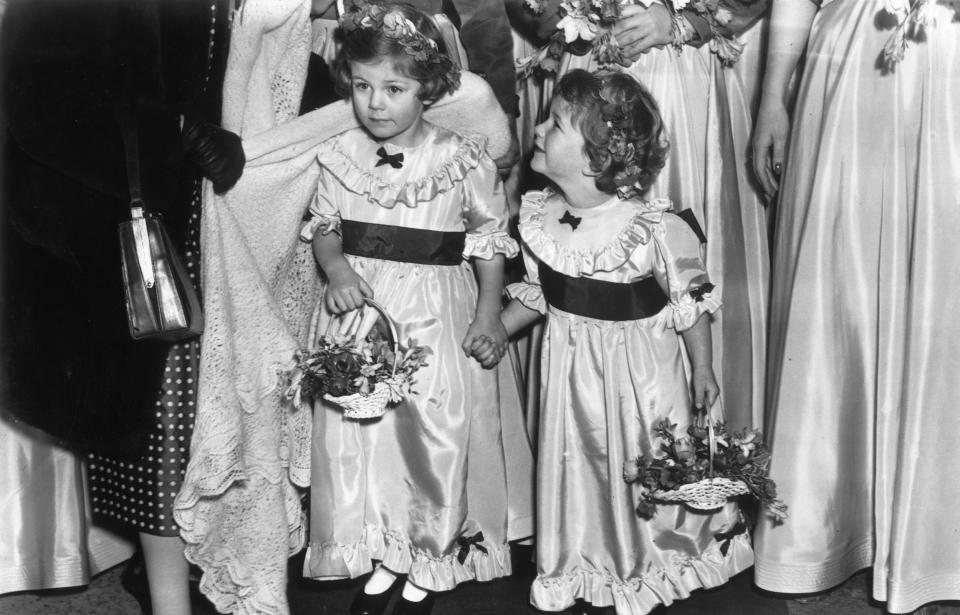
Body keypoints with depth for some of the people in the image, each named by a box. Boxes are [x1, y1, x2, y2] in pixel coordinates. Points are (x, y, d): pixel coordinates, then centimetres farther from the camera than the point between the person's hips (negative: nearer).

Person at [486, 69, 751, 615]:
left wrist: (703, 371, -5)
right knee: (577, 466, 15)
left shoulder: (654, 227, -23)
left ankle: (654, 569, 35)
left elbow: (691, 302, -11)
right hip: (571, 367, 5)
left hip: (638, 368, -4)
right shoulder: (539, 217, -7)